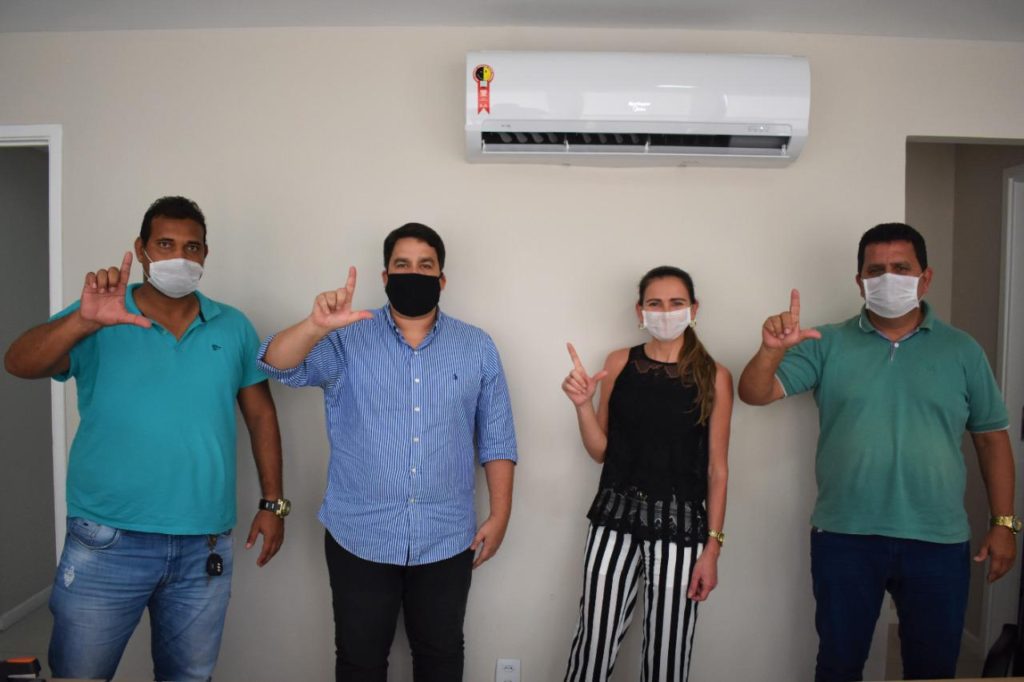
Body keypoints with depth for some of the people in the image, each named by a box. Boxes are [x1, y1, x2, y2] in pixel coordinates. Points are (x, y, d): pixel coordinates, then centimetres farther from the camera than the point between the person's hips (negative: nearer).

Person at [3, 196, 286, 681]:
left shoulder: (233, 328, 5)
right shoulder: (97, 320, -2)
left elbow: (260, 414, 9)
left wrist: (272, 502, 5)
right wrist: (86, 321, -35)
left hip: (204, 547, 2)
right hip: (107, 543, -2)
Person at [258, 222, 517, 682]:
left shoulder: (478, 348, 1)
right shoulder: (348, 340, -3)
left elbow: (496, 439, 4)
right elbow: (278, 365, -18)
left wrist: (500, 514, -1)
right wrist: (317, 326, -36)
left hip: (446, 540, 1)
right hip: (358, 537, 0)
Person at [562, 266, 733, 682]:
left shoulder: (714, 377, -1)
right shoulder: (619, 364, 3)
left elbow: (717, 468, 1)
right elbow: (599, 451, 8)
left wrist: (712, 546, -2)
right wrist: (583, 403, -9)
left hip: (680, 523, -1)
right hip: (616, 517, 1)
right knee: (594, 643, 4)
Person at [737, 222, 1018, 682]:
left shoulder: (962, 350, 3)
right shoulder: (828, 344, -1)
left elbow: (991, 438, 7)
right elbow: (754, 394, -10)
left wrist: (1004, 523, 3)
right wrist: (772, 350, -30)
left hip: (938, 543, 1)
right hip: (844, 538, -1)